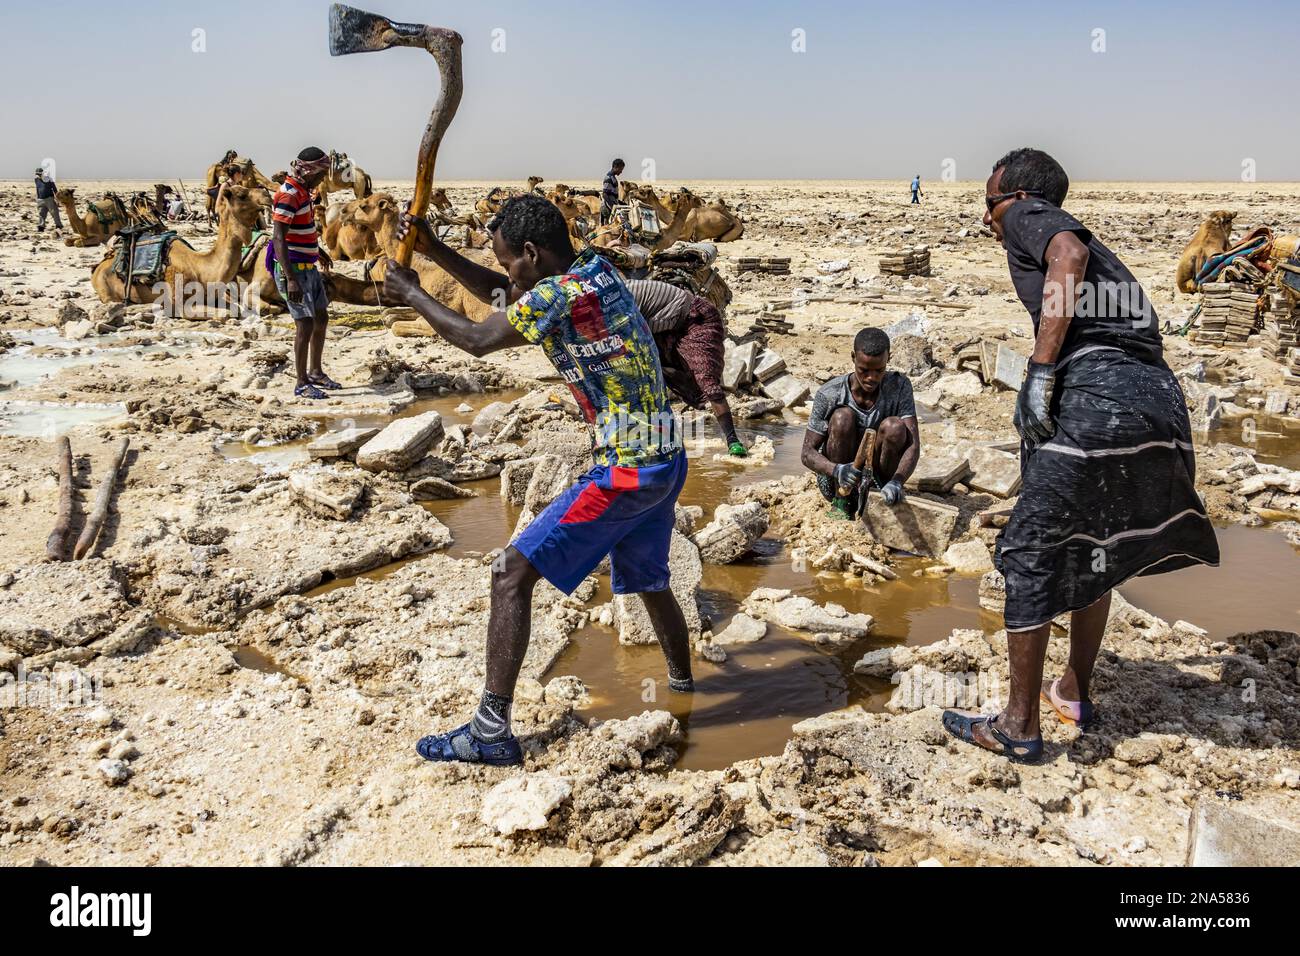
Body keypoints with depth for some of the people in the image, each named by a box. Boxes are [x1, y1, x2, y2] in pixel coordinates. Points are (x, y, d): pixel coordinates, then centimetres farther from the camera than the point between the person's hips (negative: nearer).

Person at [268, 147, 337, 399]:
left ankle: (315, 372, 28)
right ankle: (302, 384, 0)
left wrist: (317, 249, 41)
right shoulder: (288, 195, -19)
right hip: (292, 269, -10)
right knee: (305, 324, -9)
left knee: (321, 318, 15)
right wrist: (291, 279, -30)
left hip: (309, 267, 10)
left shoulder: (302, 191, 11)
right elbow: (279, 239, -24)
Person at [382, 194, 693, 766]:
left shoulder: (557, 295, -17)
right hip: (666, 460, 9)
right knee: (647, 579, 28)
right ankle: (682, 683, 49)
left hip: (625, 471, -9)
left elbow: (475, 340, -6)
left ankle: (492, 731, -4)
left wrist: (411, 295, 8)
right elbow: (502, 294, 21)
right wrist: (432, 248, 15)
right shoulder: (596, 269, 10)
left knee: (512, 573, -6)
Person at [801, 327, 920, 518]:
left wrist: (896, 482, -41)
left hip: (879, 476, 1)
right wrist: (837, 470, -40)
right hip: (836, 480, 0)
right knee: (843, 417, -27)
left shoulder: (899, 386, -13)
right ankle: (842, 502, -17)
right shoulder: (829, 395, -18)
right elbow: (807, 453, -17)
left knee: (894, 426, -26)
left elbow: (913, 444, -21)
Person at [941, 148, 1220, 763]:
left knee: (1030, 555, 1)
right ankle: (1074, 693, 35)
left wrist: (1040, 372, -18)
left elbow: (1069, 256, -12)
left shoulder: (1030, 216, 10)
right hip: (1161, 395, 9)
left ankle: (1019, 727, 8)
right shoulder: (1093, 244, 34)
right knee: (1093, 547, 25)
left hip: (1094, 389, -9)